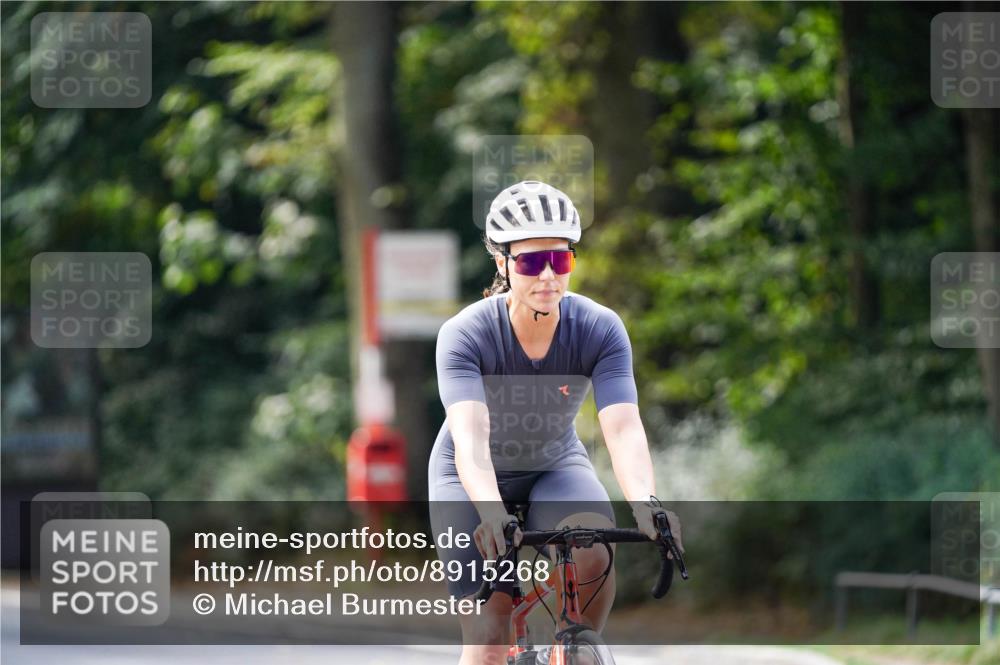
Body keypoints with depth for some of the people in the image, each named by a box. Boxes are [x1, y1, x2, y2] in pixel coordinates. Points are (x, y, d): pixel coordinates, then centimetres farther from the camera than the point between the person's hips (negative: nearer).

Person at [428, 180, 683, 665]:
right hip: (474, 479, -1)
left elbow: (624, 428, -34)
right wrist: (492, 513, -60)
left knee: (594, 554, -31)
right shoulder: (464, 335, -28)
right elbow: (469, 435, -41)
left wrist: (644, 504, -54)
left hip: (556, 466, 1)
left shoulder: (600, 329, -23)